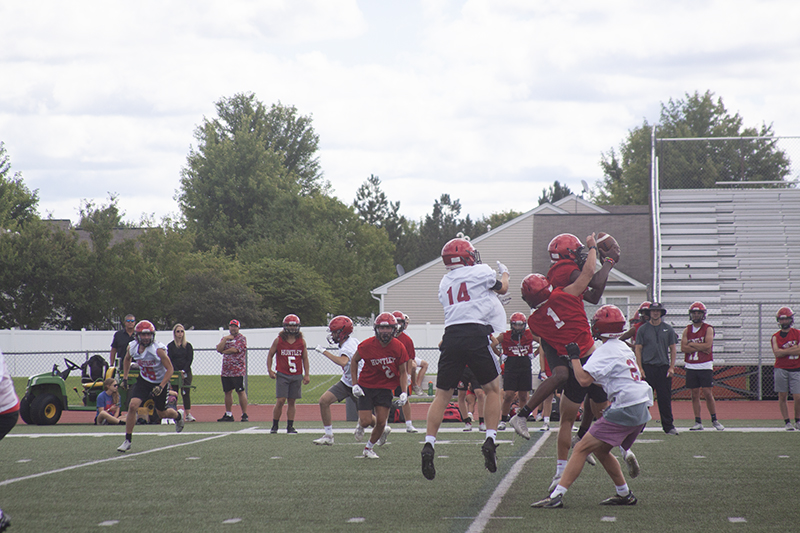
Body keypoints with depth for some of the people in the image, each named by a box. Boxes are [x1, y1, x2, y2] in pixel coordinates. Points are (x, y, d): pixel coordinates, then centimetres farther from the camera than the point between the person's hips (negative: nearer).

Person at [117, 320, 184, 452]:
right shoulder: (132, 347, -12)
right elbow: (127, 359, 12)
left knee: (162, 413, 11)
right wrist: (124, 378, 7)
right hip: (143, 381, 3)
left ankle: (178, 416, 49)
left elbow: (170, 369, -21)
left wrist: (161, 387, -30)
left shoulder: (158, 349, -27)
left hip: (160, 382, -3)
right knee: (133, 405, -18)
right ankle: (128, 440, -8)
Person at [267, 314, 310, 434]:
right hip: (282, 375, -2)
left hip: (296, 376, 2)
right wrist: (270, 370, -2)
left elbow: (305, 358, 12)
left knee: (292, 401, 5)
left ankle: (290, 426, 13)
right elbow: (270, 355, 8)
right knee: (280, 400, -8)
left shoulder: (301, 341, 6)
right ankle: (274, 425, 4)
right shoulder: (278, 340, 1)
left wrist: (306, 375, 8)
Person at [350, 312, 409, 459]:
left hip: (385, 388, 1)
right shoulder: (367, 345, -16)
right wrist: (355, 384, -4)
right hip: (366, 385, -1)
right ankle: (383, 430, 25)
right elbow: (354, 361, 2)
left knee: (381, 422, -3)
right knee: (366, 422, -9)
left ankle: (368, 448, 22)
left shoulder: (399, 348, -13)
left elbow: (403, 373, -2)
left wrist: (404, 393, -14)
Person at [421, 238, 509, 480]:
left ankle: (429, 444, -5)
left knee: (442, 395, 6)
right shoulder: (481, 272, 5)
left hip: (451, 336, 4)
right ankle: (490, 440, -2)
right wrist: (504, 273, 43)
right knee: (493, 389, 10)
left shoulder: (444, 283, 20)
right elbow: (502, 288, 23)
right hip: (476, 335, -4)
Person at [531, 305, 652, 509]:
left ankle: (557, 495, -16)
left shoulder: (606, 351, -10)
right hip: (641, 410, 9)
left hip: (625, 409, -9)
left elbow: (584, 379, -19)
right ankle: (624, 494, 25)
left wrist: (574, 357, -6)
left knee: (582, 448, -10)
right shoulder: (624, 347, 18)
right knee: (600, 450, 22)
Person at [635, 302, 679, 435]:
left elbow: (673, 349, 10)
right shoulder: (643, 329, 5)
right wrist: (640, 368, -5)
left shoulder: (668, 329, 10)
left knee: (665, 399, 0)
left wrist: (671, 367, 1)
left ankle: (668, 426, 6)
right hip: (647, 367, -1)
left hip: (664, 368, 1)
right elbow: (638, 349, 4)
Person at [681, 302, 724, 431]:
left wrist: (692, 344, -8)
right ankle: (698, 422, 7)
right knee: (695, 394, 3)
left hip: (705, 366, -3)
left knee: (708, 393, -6)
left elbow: (708, 345, -16)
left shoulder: (708, 329, 0)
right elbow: (683, 348, -4)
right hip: (691, 367, 3)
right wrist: (701, 348, -12)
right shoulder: (687, 330, 9)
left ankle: (714, 420, 6)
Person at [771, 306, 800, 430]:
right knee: (782, 396, 0)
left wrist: (784, 351, -8)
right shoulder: (775, 337, 7)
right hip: (781, 369, 1)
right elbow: (777, 352, -8)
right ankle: (787, 422, 7)